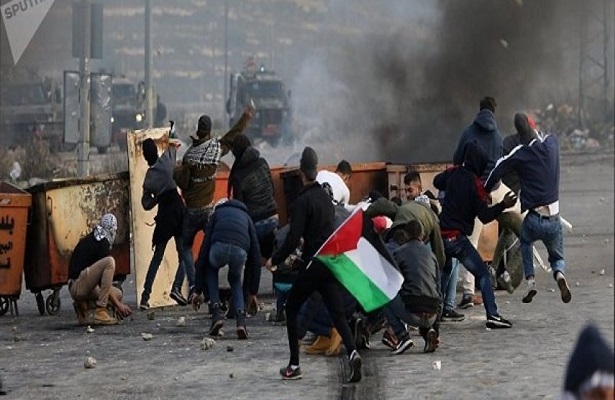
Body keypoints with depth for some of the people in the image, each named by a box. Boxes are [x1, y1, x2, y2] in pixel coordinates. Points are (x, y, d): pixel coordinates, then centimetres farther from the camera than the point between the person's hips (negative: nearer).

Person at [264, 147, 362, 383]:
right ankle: (352, 352, -24)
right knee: (337, 313, 2)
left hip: (312, 265, -6)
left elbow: (293, 238, -17)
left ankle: (294, 366, 9)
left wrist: (275, 260, -5)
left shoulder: (303, 201, -12)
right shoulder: (326, 197, 11)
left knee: (291, 309, 10)